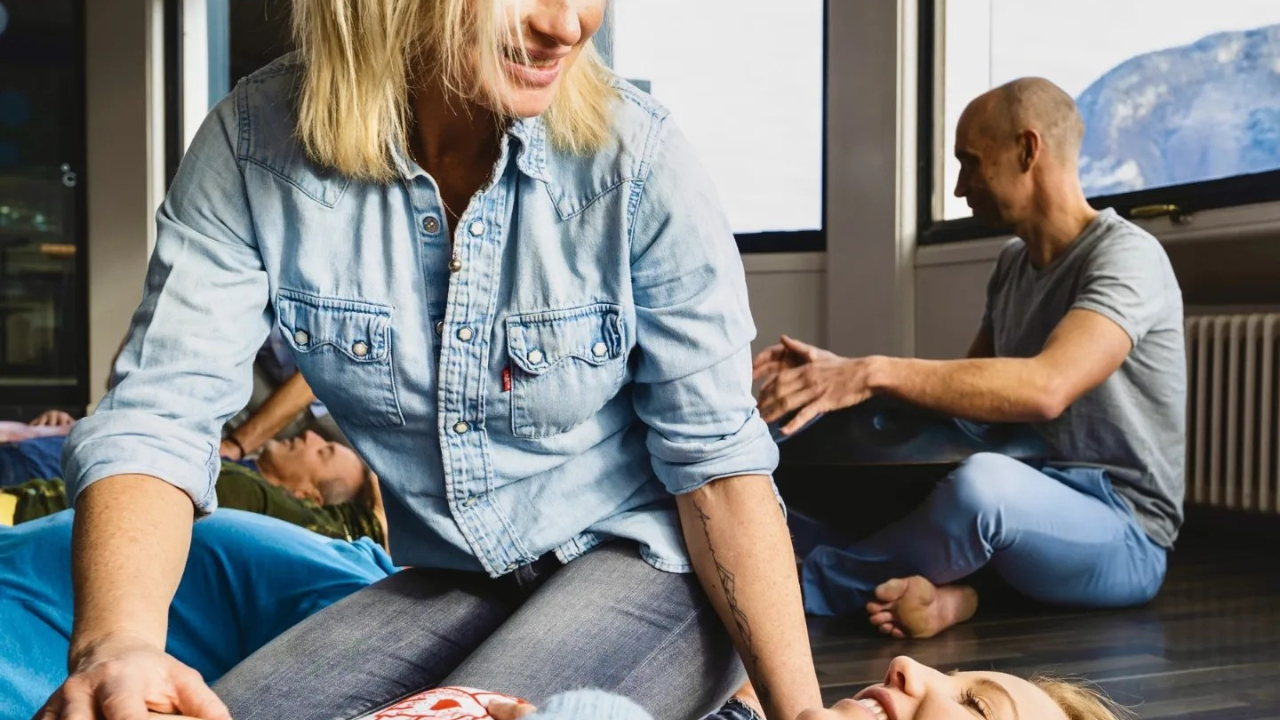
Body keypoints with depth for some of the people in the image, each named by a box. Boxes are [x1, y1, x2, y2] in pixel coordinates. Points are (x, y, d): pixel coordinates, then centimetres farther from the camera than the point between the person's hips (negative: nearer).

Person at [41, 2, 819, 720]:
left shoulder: (632, 153, -20)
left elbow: (716, 454, -15)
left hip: (653, 564, -2)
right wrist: (116, 642, -35)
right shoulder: (258, 141, -14)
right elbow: (159, 414, -17)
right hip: (452, 582, 3)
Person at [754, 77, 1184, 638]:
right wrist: (841, 371, -2)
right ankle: (936, 593, -21)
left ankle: (806, 585, -16)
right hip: (1030, 511, 8)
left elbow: (1045, 388, -32)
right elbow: (968, 388, 13)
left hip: (1123, 538, -7)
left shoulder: (1125, 255, -15)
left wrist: (877, 372, -35)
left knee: (983, 481, -40)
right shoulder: (1013, 262, 11)